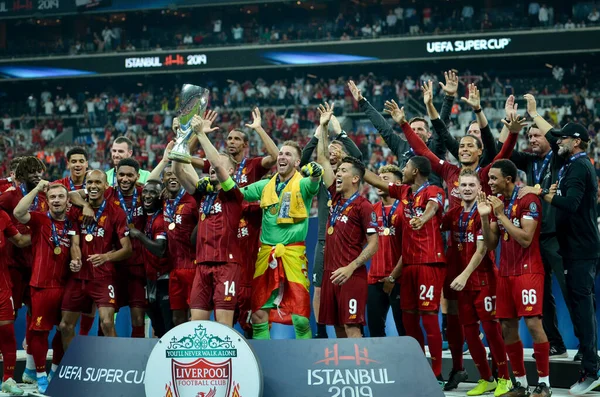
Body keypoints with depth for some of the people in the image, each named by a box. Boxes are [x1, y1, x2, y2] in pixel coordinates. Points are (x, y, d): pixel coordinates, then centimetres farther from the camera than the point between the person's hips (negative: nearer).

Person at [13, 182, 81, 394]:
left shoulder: (72, 225, 9)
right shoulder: (39, 219, -5)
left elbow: (75, 246, 5)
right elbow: (18, 213, -23)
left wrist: (76, 261, -18)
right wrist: (37, 189, -22)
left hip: (65, 284, 5)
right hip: (42, 285, -5)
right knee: (39, 329, -1)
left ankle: (56, 370, 30)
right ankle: (41, 374, 9)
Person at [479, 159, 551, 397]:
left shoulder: (529, 200, -11)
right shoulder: (497, 202, 11)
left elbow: (525, 239, -19)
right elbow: (490, 244, 9)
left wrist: (502, 215, -17)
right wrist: (485, 217, -5)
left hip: (527, 271, -7)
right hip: (505, 272, 8)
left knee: (533, 323, -13)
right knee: (507, 327, 5)